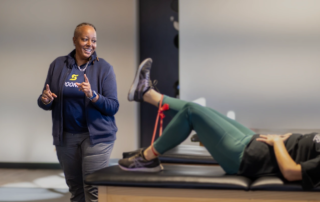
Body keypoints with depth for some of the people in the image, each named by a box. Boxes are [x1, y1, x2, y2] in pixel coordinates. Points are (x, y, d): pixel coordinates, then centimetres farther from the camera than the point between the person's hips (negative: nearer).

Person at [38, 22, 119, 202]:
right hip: (65, 136, 3)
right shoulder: (58, 65, 4)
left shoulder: (104, 68, -4)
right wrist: (45, 100, -14)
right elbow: (46, 103, 9)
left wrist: (92, 96, -23)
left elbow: (114, 107, -7)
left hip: (96, 135, -3)